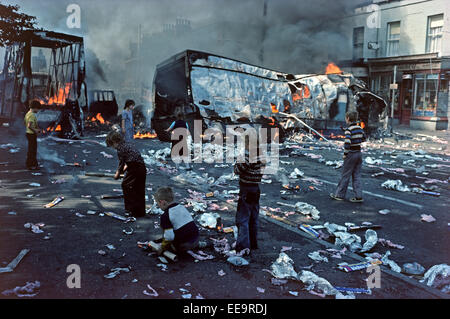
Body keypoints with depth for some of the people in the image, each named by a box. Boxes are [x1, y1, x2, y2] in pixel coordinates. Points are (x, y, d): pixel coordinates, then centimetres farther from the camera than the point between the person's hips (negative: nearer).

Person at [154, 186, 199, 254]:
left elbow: (169, 236, -20)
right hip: (196, 238, 6)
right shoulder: (182, 207, 9)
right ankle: (194, 244, 16)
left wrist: (163, 247, -3)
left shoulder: (165, 216, -13)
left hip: (182, 246, -6)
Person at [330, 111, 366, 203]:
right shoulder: (359, 128, 5)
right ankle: (358, 196, 9)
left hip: (351, 154, -7)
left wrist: (345, 154, -15)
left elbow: (347, 143, -26)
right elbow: (363, 138, 21)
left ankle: (339, 194, 16)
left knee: (345, 175, 5)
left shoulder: (349, 129, -17)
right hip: (359, 153, 7)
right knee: (356, 175, 11)